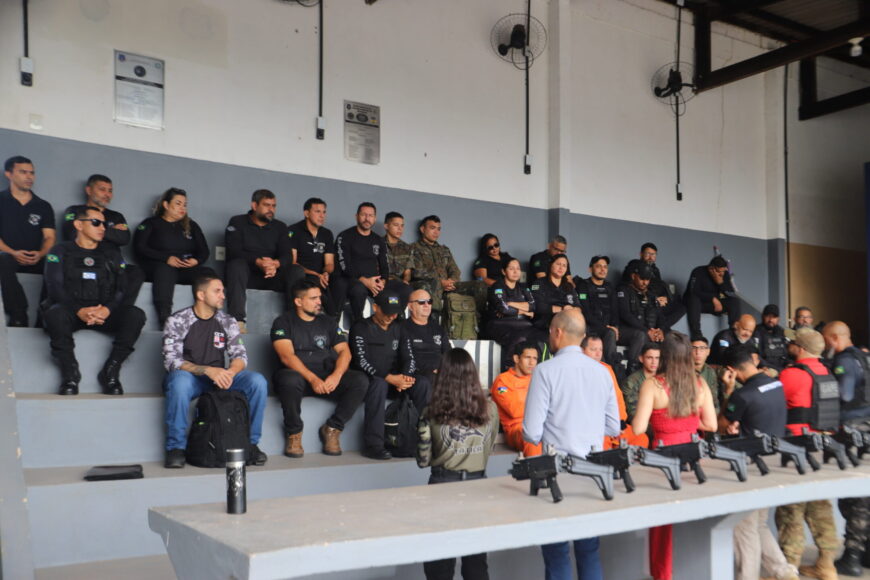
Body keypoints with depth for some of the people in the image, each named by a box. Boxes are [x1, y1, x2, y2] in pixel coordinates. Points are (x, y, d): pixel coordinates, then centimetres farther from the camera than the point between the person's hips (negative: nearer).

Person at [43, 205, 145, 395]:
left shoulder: (112, 254, 19)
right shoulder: (61, 252, 11)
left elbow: (122, 289, 6)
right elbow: (54, 287, -4)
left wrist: (107, 309, -17)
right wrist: (79, 311, -23)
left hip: (105, 313, 2)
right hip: (71, 311, -2)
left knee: (136, 315, -27)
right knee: (55, 313, -37)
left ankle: (111, 371, -20)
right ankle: (70, 373, -22)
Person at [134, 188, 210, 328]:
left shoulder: (191, 226, 26)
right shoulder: (150, 224, 16)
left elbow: (204, 250, 18)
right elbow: (140, 248, 0)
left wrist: (196, 260, -7)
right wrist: (166, 258, -13)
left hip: (188, 269, 3)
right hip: (156, 268, -3)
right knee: (165, 269, -39)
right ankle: (164, 321, -52)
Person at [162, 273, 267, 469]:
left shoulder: (227, 322, 7)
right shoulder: (177, 321, -5)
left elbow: (240, 355, 0)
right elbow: (171, 361, -16)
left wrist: (230, 372, -25)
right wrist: (207, 370, -30)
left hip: (219, 378, 3)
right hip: (190, 378, -3)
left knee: (257, 381, -22)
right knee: (180, 379, -39)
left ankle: (250, 443, -10)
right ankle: (176, 447, -24)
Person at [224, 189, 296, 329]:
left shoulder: (280, 227, 13)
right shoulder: (237, 222, 4)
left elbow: (286, 255, -1)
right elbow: (234, 251, -12)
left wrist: (276, 264, -27)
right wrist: (258, 262, -31)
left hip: (272, 275, 3)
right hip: (246, 273, -2)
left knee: (297, 272, -23)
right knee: (237, 264, -35)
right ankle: (237, 321, -42)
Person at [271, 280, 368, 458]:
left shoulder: (327, 322, 18)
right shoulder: (283, 322, 5)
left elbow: (344, 351, 8)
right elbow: (286, 356, -11)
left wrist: (336, 375, -14)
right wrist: (312, 378, -25)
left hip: (327, 378, 4)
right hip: (299, 376, -4)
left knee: (360, 380, -22)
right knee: (289, 379, -39)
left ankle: (332, 429, -10)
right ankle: (294, 432, -15)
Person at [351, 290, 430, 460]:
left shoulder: (399, 329, 17)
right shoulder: (361, 328, -1)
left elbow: (409, 358, 10)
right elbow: (361, 362, -14)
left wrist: (405, 376, -15)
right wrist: (390, 378, -25)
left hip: (394, 378, 5)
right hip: (369, 379, -5)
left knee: (423, 383, -20)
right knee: (379, 384, -38)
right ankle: (373, 445, -35)